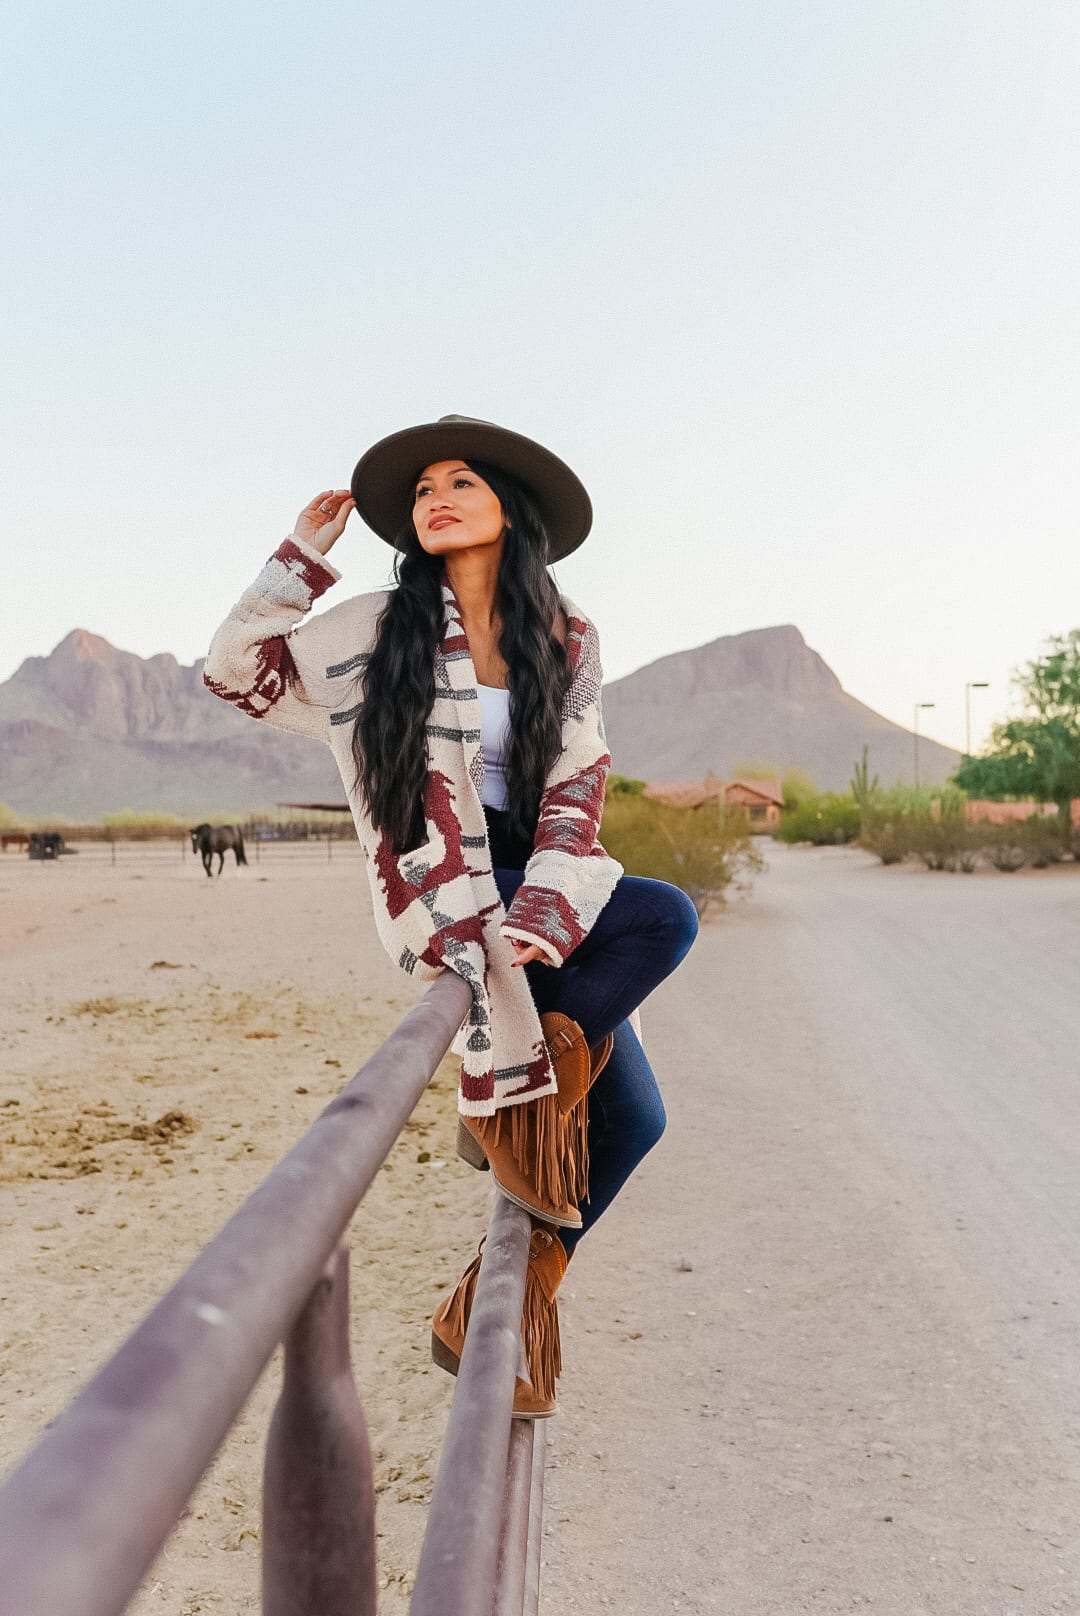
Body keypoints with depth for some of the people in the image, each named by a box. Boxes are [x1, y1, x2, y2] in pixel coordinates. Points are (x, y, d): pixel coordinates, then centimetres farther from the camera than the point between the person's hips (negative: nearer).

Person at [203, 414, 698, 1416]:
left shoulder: (565, 639, 4)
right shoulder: (378, 629, -1)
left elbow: (577, 787, -3)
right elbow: (234, 672, 3)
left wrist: (543, 907, -18)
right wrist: (302, 558, -5)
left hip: (540, 890, 5)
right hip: (439, 892, -4)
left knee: (633, 1114, -3)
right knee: (664, 918, -25)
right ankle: (510, 1095, -9)